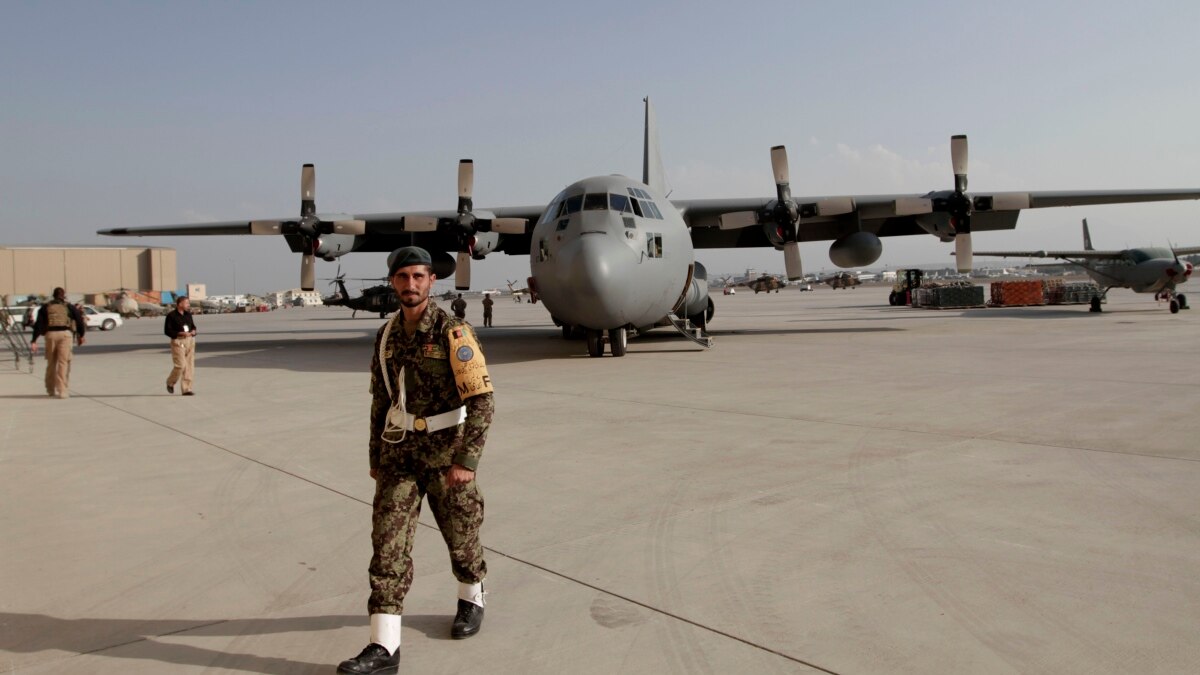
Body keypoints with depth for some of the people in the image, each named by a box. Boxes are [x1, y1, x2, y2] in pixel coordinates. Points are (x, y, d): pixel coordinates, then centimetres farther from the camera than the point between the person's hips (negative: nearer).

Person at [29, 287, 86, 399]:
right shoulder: (68, 306, 11)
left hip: (50, 334, 2)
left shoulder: (45, 307, 14)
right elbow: (79, 320, 6)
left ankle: (50, 389, 28)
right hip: (65, 333, -2)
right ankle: (61, 391, -10)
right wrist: (81, 335, 17)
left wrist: (34, 341, 3)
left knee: (51, 362, 16)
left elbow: (38, 324, 6)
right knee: (63, 362, -3)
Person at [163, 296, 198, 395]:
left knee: (190, 366, 1)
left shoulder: (188, 314, 13)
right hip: (178, 342, -6)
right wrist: (181, 333, -19)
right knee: (180, 365, -12)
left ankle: (186, 389, 6)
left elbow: (193, 326, 22)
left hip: (190, 340, 6)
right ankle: (170, 382, 16)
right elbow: (167, 331, -8)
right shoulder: (171, 315, -6)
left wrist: (193, 331, -1)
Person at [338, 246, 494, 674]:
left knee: (460, 533, 14)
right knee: (388, 542, -5)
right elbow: (381, 400, 13)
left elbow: (481, 401, -20)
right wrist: (376, 459, 15)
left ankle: (471, 600, 43)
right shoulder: (387, 336, 3)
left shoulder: (453, 332, -16)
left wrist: (467, 462, -26)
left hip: (445, 451, -4)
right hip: (401, 453, 4)